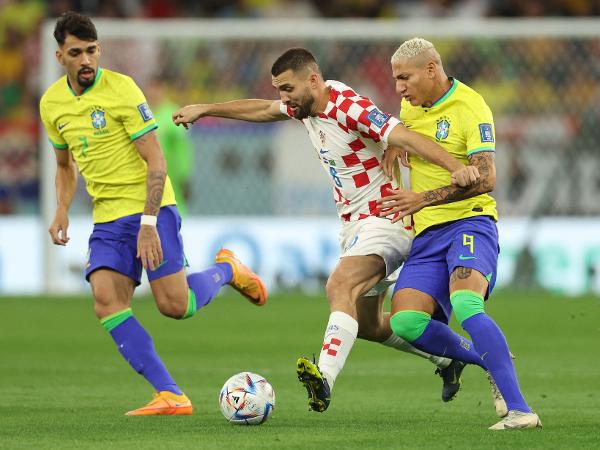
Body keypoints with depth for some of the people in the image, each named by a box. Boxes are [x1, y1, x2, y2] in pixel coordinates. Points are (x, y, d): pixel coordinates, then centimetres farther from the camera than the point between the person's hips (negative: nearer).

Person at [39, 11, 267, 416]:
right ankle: (171, 397, -16)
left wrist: (148, 223, -21)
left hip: (149, 209, -5)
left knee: (174, 305, -11)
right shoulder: (52, 103, 6)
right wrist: (62, 211, 7)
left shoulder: (121, 89, -12)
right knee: (106, 301, -16)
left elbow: (155, 161, -13)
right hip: (108, 219, 5)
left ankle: (226, 270, 23)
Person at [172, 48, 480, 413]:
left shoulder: (351, 108, -22)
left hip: (383, 218, -10)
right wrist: (205, 109, 32)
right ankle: (446, 358, 34)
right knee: (367, 324, 16)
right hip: (355, 224, 10)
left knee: (340, 287, -32)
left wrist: (457, 168, -45)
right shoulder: (307, 105, 6)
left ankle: (325, 378, -48)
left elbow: (407, 138, -32)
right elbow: (262, 110, 25)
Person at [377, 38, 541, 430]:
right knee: (406, 321, -14)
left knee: (465, 304, -32)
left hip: (469, 221, -7)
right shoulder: (410, 107, 14)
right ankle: (493, 361, 6)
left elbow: (485, 178, -20)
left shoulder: (471, 107, -10)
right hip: (427, 234, 7)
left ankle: (520, 410, -34)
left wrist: (423, 199, -23)